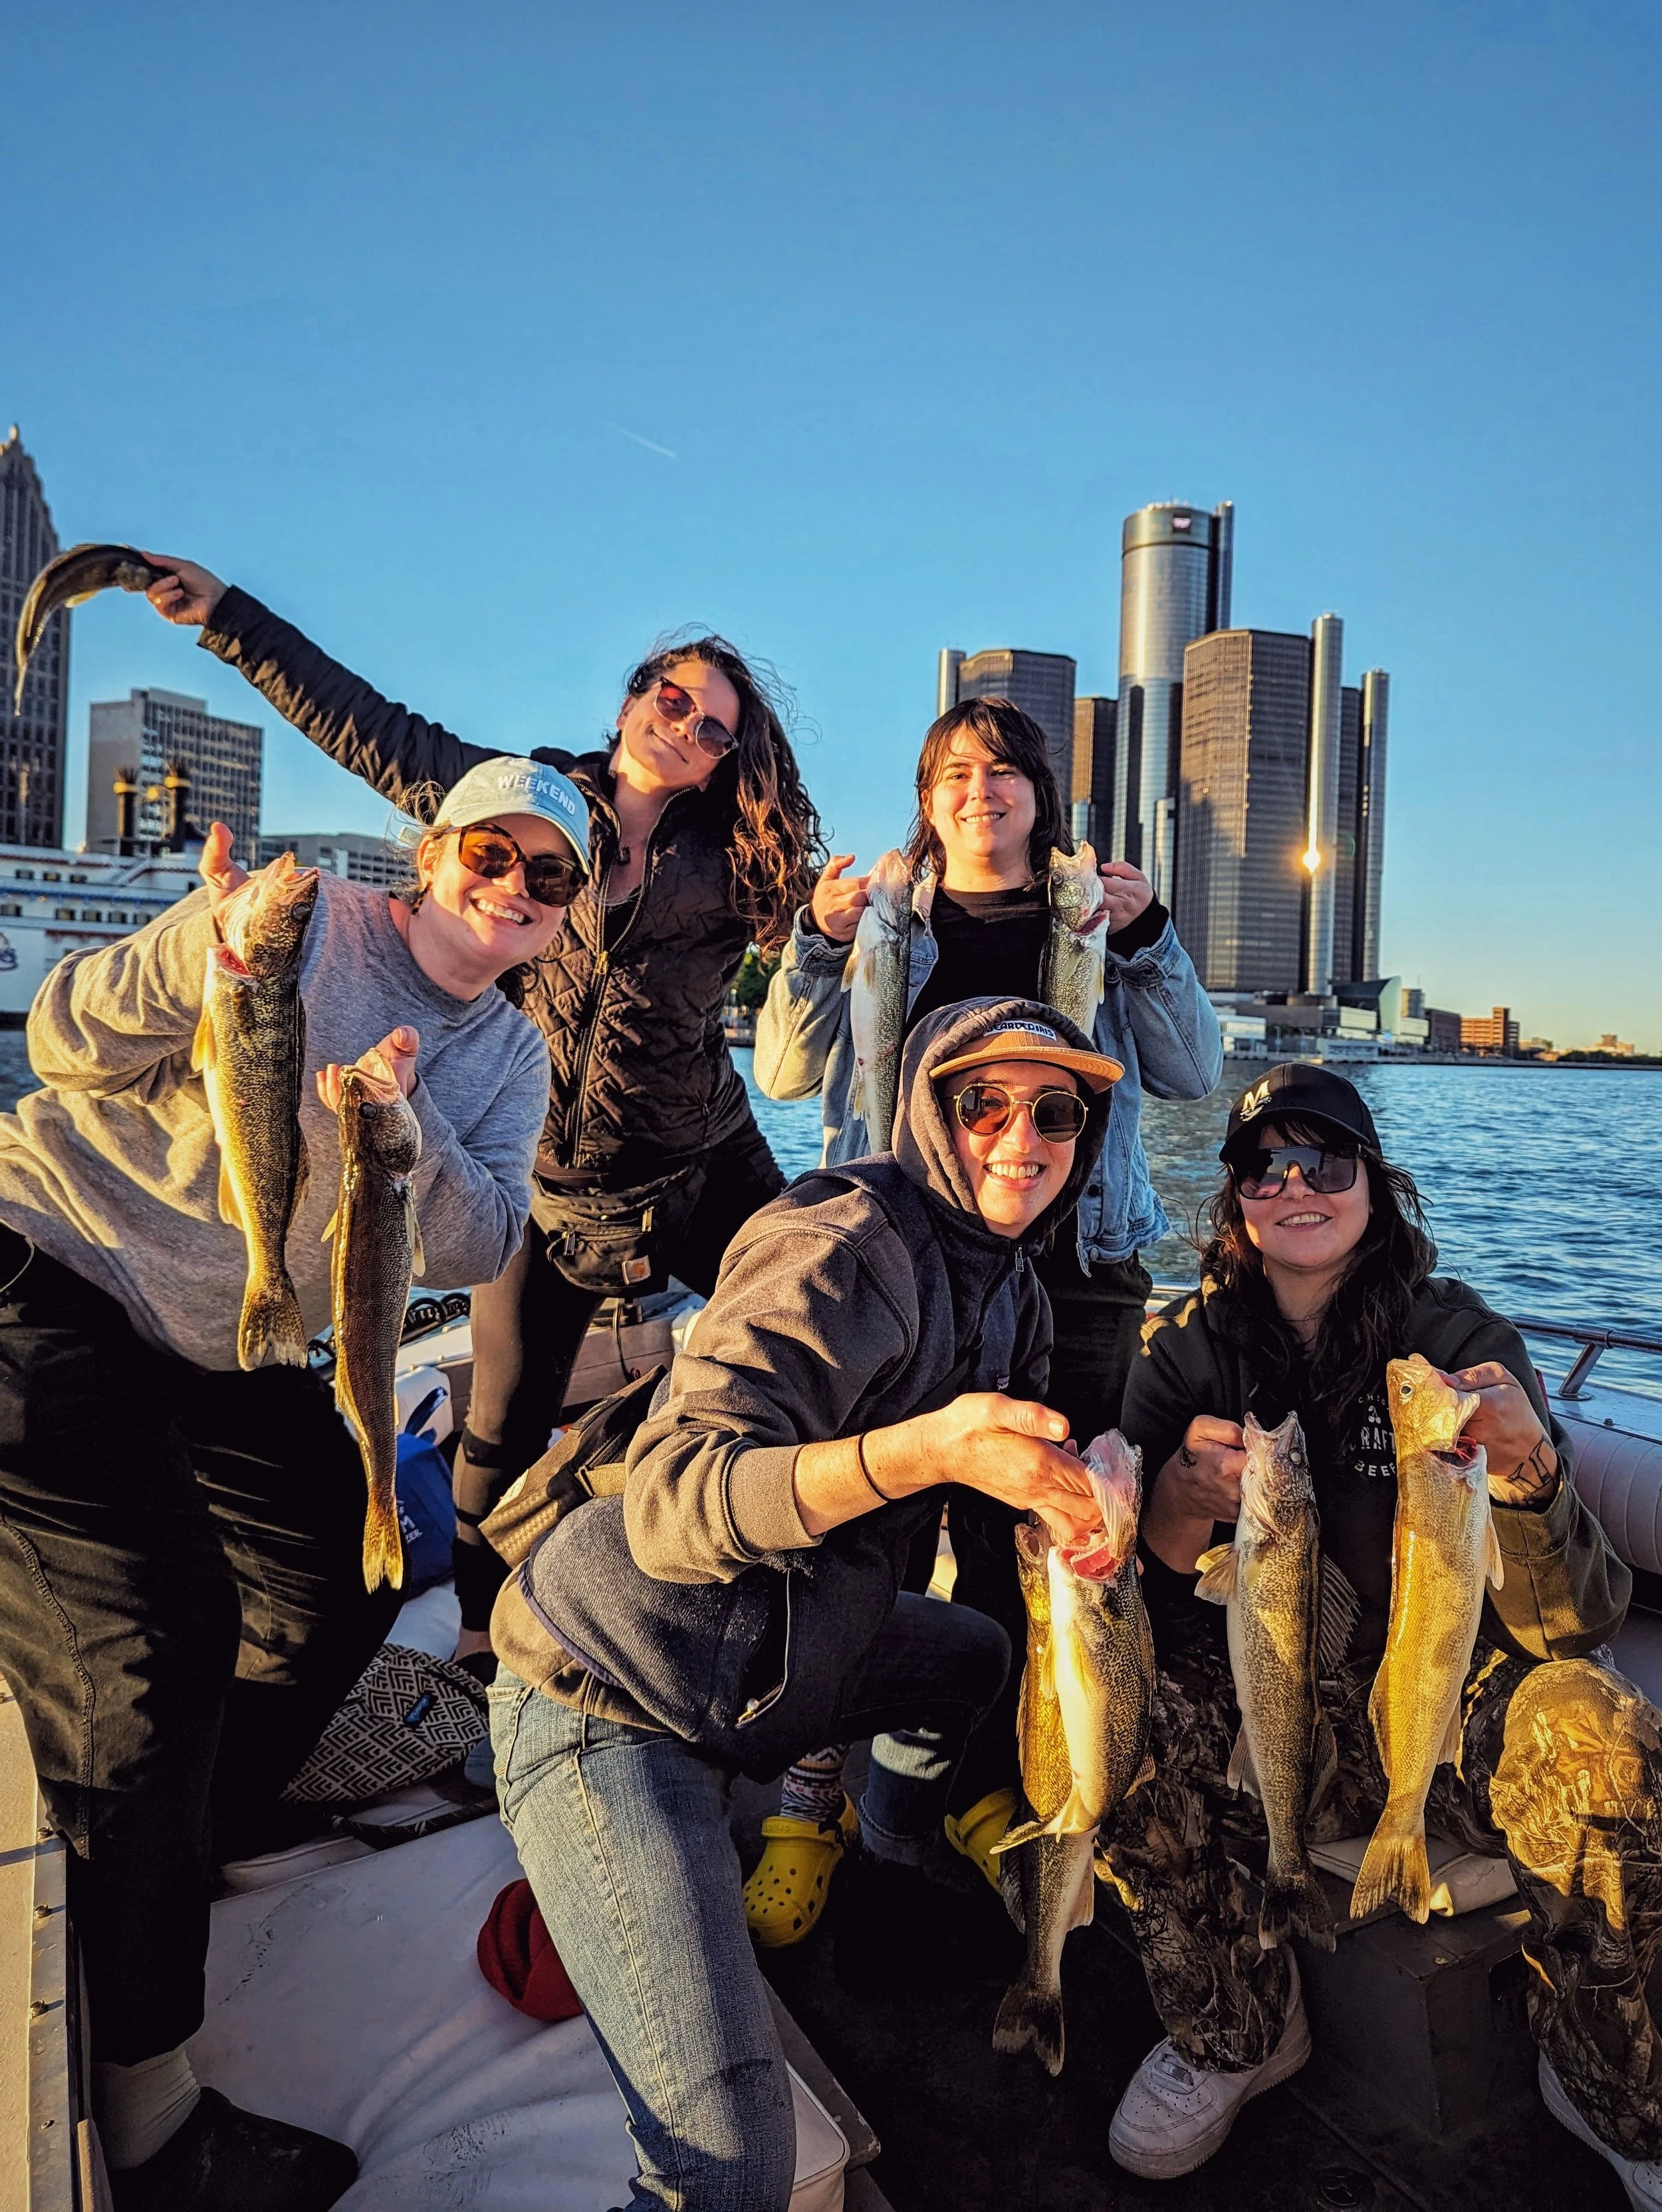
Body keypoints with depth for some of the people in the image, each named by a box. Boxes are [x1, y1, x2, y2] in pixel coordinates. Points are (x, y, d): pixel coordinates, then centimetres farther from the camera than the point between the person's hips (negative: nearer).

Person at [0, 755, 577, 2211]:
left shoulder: (511, 1063, 6)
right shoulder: (309, 921, -10)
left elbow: (481, 1250, -7)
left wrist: (402, 1136, -26)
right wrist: (211, 951, -30)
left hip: (217, 1352, 7)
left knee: (347, 1575, 11)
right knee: (155, 1646, -13)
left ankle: (180, 1847, 36)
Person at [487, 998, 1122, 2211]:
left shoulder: (1011, 1290, 6)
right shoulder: (846, 1246, -23)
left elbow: (1023, 1475, 16)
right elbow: (669, 1506, -32)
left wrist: (1064, 1507, -7)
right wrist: (922, 1448, -45)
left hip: (772, 1669, 9)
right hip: (613, 1696, -8)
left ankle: (902, 1851, 52)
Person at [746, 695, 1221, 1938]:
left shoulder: (1098, 918, 16)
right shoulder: (884, 914, 14)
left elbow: (1194, 1075, 8)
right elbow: (787, 1073, 6)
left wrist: (1146, 941, -4)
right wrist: (821, 944, -8)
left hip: (1069, 1263, 1)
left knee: (1023, 1536, 7)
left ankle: (988, 1790, 24)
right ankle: (813, 1806, 11)